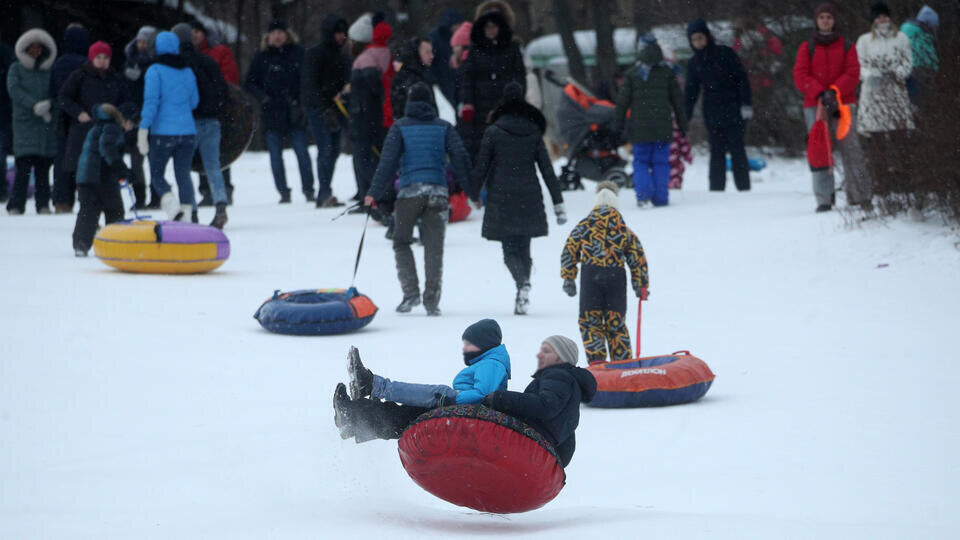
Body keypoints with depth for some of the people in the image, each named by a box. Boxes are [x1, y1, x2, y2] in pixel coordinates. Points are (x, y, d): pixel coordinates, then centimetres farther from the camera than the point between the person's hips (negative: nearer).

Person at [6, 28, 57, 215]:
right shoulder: (17, 69, 8)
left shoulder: (50, 70, 13)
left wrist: (48, 106, -12)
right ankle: (16, 205, -9)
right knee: (24, 165, -11)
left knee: (43, 166, 1)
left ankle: (43, 204, 7)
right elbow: (15, 90, -5)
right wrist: (34, 105, -18)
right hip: (24, 122, -2)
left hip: (47, 123, 2)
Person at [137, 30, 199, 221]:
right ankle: (187, 215, 3)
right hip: (187, 132, 4)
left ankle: (171, 204, -17)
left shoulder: (155, 71, -7)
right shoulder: (188, 72, 8)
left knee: (156, 174, 7)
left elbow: (151, 102, -13)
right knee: (183, 175, 9)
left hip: (162, 132, -4)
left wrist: (143, 130, -13)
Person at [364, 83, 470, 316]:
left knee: (401, 242, 12)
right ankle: (432, 300, -2)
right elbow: (460, 157, 2)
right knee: (434, 246, 4)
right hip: (438, 192, 2)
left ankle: (411, 291, -3)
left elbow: (388, 162, -3)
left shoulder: (400, 127, 4)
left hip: (409, 191, -2)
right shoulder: (444, 127, 10)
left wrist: (374, 193, 0)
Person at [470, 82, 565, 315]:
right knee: (524, 248, 15)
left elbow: (481, 168, -3)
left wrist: (473, 197, 6)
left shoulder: (493, 132, -3)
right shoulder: (534, 133, 5)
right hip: (529, 200, 3)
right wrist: (558, 204, 6)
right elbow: (548, 171, 4)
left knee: (510, 250, 2)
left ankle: (523, 281, -26)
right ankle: (521, 299, 9)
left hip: (501, 200, -3)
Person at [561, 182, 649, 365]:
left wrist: (568, 279, 11)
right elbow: (638, 260, 12)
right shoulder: (625, 231, 11)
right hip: (616, 275, 1)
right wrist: (641, 286, 18)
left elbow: (568, 253, 7)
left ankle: (596, 359, -11)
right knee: (616, 323, 11)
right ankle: (623, 362, 10)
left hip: (590, 274, -1)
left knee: (590, 321, 5)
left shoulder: (583, 226, 9)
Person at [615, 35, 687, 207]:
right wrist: (682, 124, 14)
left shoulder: (631, 75, -1)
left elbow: (622, 102, 1)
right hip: (663, 128, 1)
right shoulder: (667, 73, 2)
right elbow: (678, 100, 6)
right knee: (661, 162, 6)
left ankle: (643, 193, -11)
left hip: (640, 127, -1)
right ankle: (660, 197, 2)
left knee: (641, 161, 8)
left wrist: (619, 126, 9)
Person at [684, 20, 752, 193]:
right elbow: (690, 93, 13)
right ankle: (716, 188, 1)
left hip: (733, 111, -4)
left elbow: (742, 78, -3)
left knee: (737, 149, -5)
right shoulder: (694, 63, 10)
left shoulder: (724, 53, -3)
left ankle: (744, 187, -2)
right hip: (712, 114, 4)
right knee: (716, 152, 0)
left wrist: (746, 104, -11)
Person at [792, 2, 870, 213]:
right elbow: (800, 76, 3)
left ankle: (859, 196, -6)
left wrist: (834, 91, -14)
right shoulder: (807, 48, 12)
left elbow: (852, 73, 1)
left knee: (850, 148, -7)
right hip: (815, 106, 0)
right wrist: (820, 93, -12)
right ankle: (824, 200, -7)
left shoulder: (846, 46, 11)